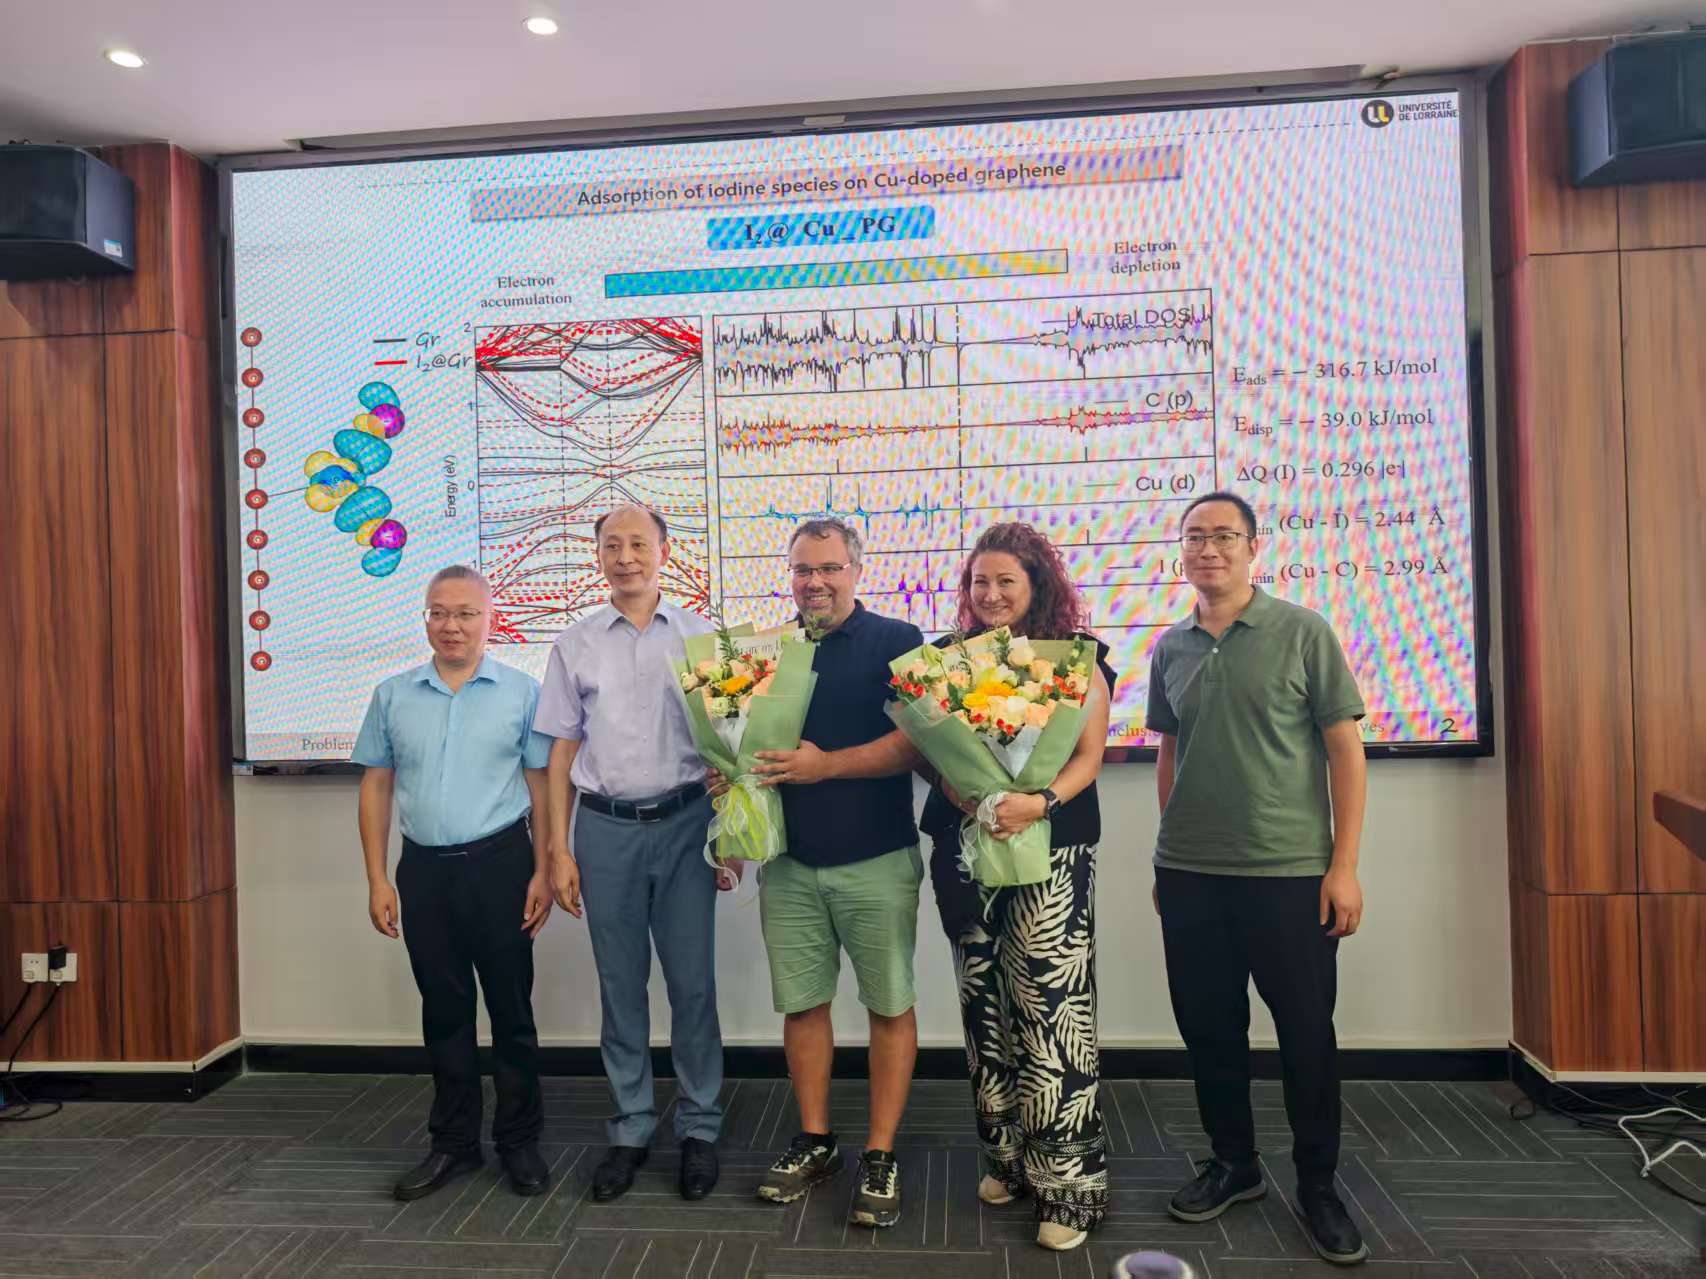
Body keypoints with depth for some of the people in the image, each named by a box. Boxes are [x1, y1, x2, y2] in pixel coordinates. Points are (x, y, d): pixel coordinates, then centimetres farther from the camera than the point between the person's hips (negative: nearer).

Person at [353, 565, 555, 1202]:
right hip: (425, 869, 3)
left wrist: (543, 871, -5)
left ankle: (519, 1142, 21)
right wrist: (377, 880, 4)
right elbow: (376, 788, 9)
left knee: (511, 1009, 6)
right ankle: (453, 1142, 28)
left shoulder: (521, 691, -2)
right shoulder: (392, 695, 6)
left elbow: (541, 785, 0)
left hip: (500, 865, -3)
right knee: (443, 1010, 13)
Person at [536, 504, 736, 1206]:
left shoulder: (700, 635, 3)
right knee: (620, 986, 10)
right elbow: (562, 753, 8)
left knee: (692, 982, 4)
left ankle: (699, 1128, 20)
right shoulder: (575, 644, 8)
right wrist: (559, 850, 4)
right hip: (606, 828, 1)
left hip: (685, 823, -1)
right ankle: (630, 1129, 25)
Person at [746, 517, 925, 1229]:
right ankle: (814, 1143, 27)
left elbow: (917, 741, -15)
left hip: (876, 861, -4)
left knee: (890, 1005, 4)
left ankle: (880, 1156, 17)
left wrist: (826, 764, -20)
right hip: (789, 862, 4)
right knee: (801, 1003, 11)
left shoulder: (895, 642, -4)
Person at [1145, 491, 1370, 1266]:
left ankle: (1317, 1188, 26)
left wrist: (1344, 865, -9)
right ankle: (1234, 1164, 32)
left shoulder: (1303, 633, -4)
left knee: (1306, 1034, 7)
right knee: (1208, 1029, 13)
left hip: (1290, 872, -3)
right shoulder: (1170, 649, 7)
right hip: (1188, 875, 4)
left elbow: (1345, 750, -4)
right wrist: (1167, 858, 12)